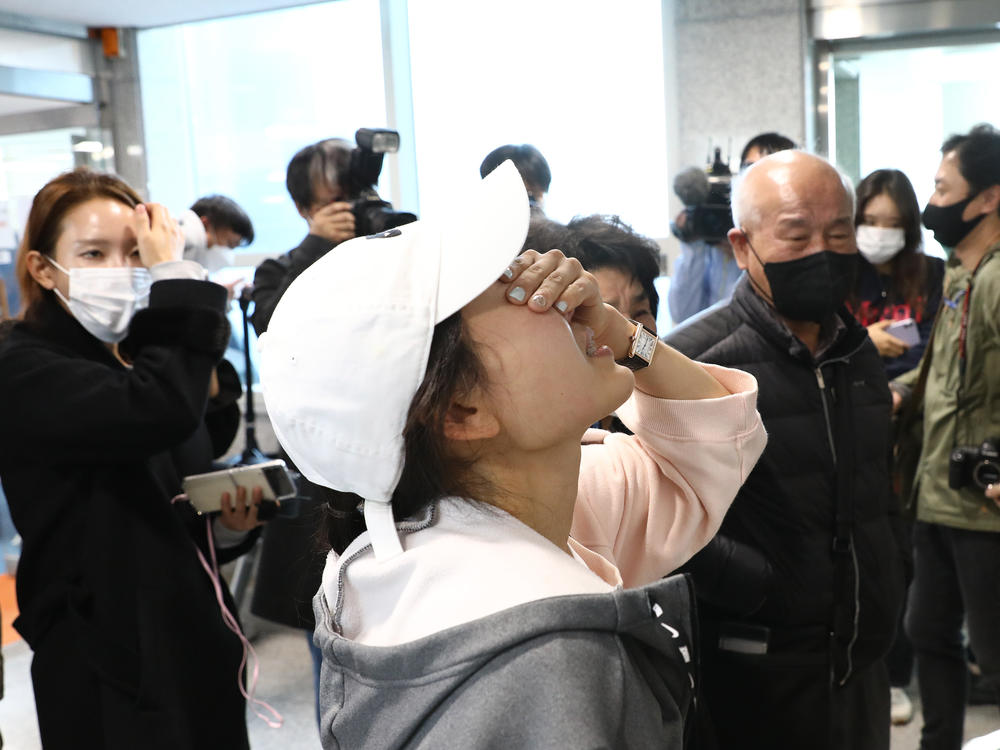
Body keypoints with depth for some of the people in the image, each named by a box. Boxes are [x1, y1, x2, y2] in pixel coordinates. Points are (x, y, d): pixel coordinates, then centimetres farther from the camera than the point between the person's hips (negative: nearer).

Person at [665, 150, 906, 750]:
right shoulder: (698, 362, -17)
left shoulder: (858, 351, 8)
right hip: (760, 676, -7)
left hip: (863, 665, 7)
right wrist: (755, 587, -21)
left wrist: (887, 595, 14)